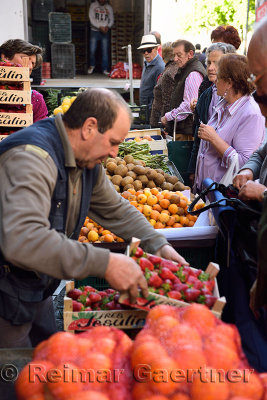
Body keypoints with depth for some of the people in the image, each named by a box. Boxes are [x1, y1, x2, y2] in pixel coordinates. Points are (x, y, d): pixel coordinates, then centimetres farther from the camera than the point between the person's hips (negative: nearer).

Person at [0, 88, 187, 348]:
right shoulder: (31, 157, -30)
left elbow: (115, 210, 15)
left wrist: (159, 245, 4)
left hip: (38, 290, 9)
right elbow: (22, 241, -43)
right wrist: (106, 263, -40)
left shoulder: (87, 161, 1)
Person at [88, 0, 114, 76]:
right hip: (94, 31, -1)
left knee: (105, 51, -4)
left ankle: (105, 69, 2)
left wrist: (108, 27, -12)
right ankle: (92, 65, 20)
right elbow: (91, 18, -5)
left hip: (105, 32, 1)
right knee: (92, 50, -4)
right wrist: (100, 27, -14)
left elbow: (111, 19, 9)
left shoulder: (109, 7, 10)